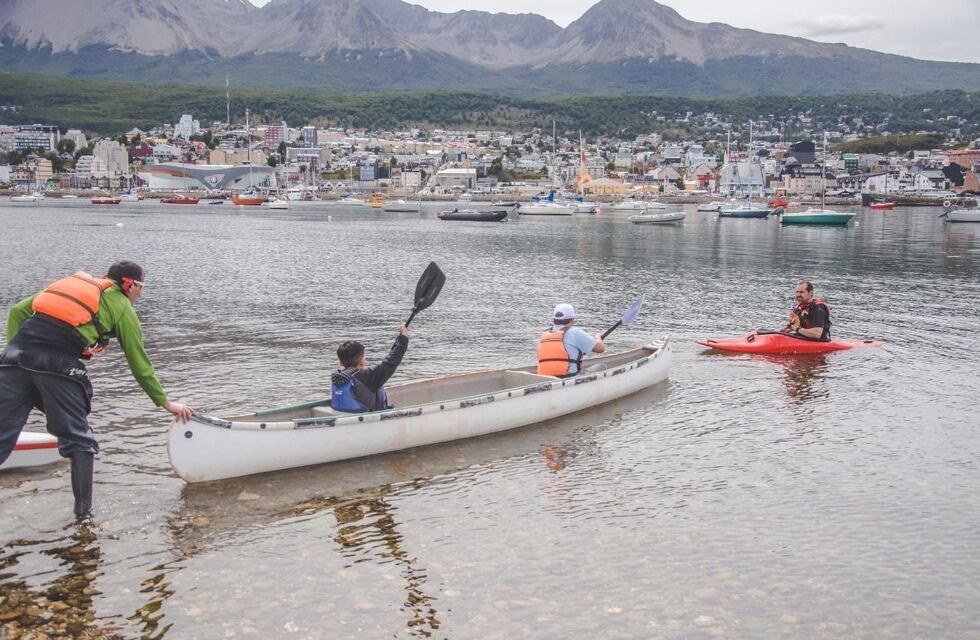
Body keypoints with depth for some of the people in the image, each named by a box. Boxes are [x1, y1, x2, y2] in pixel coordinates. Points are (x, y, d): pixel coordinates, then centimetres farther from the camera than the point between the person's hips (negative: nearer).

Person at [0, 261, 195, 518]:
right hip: (60, 367, -4)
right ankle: (83, 512, 10)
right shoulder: (122, 307, 15)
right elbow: (140, 364, 17)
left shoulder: (69, 283, 30)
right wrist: (165, 402, 25)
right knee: (79, 441, 12)